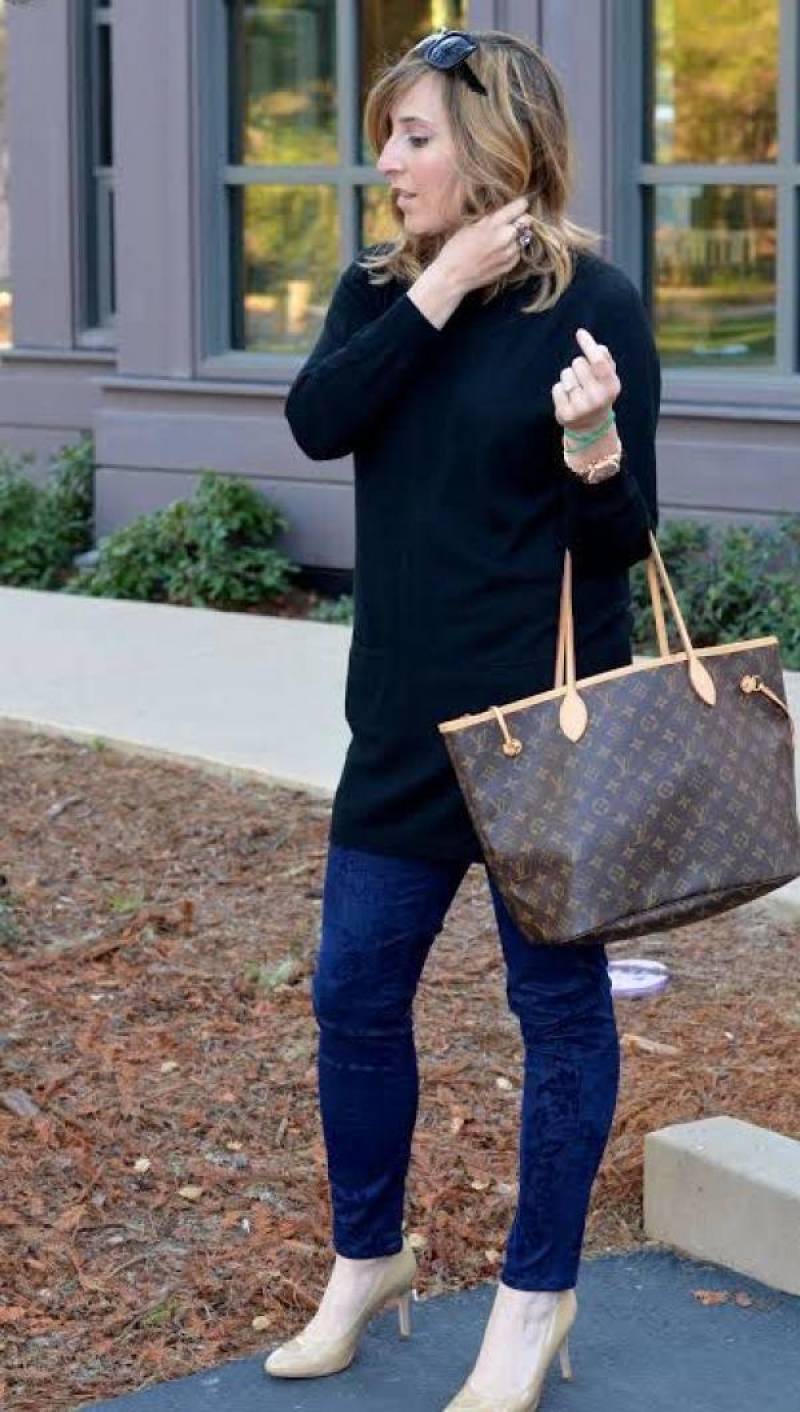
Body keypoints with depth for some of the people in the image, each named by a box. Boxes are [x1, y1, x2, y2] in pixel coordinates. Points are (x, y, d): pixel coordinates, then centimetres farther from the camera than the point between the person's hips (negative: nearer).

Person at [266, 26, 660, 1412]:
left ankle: (537, 1295, 23)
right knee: (353, 992, 12)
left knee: (558, 1004, 7)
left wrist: (596, 452, -31)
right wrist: (436, 294, -18)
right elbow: (318, 421, -12)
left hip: (545, 719, -5)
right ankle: (367, 1257, 33)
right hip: (404, 713, 6)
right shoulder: (380, 286, 6)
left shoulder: (592, 301, -10)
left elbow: (622, 535, -10)